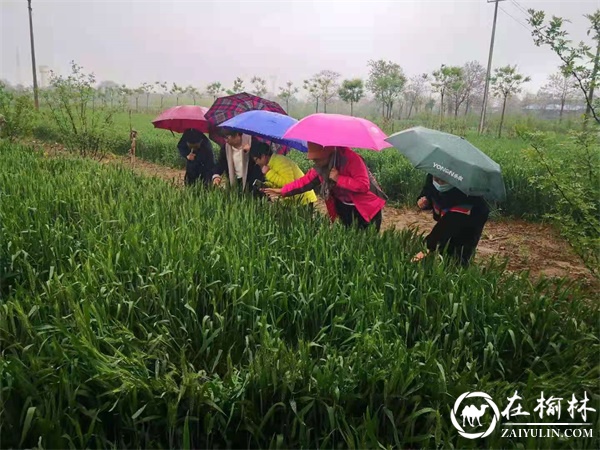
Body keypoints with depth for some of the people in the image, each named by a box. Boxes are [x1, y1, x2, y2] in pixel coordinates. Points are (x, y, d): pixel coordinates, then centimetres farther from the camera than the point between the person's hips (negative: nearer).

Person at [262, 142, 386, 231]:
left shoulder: (351, 159, -29)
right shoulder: (321, 166, -6)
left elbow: (363, 185, -35)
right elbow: (305, 181, 2)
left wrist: (338, 178, -34)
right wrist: (282, 191, -1)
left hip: (366, 206, -6)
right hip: (345, 206, 6)